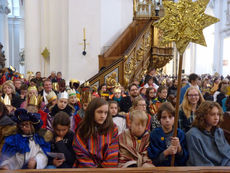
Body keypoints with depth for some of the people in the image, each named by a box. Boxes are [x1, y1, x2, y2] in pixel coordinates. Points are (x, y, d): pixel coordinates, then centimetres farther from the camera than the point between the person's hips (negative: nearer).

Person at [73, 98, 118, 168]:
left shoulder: (113, 128, 2)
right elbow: (81, 154, -1)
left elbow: (112, 156, 0)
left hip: (106, 167, 0)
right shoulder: (82, 129, 1)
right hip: (87, 167, 0)